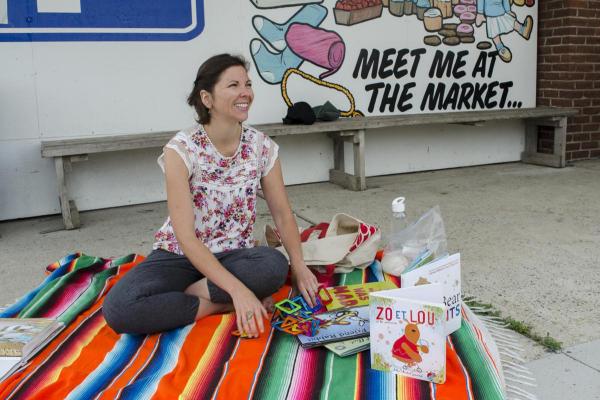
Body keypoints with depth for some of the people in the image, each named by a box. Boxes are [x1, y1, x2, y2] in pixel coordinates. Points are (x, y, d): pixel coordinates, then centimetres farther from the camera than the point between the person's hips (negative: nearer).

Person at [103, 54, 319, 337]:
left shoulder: (262, 146, -6)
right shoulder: (181, 149, -18)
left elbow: (282, 213, 3)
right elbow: (185, 235, -24)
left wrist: (298, 265, -13)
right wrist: (237, 290, -33)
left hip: (234, 255, 2)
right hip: (180, 255, -2)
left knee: (275, 266, -33)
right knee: (118, 308, -30)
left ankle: (191, 292, -13)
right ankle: (220, 305, -14)